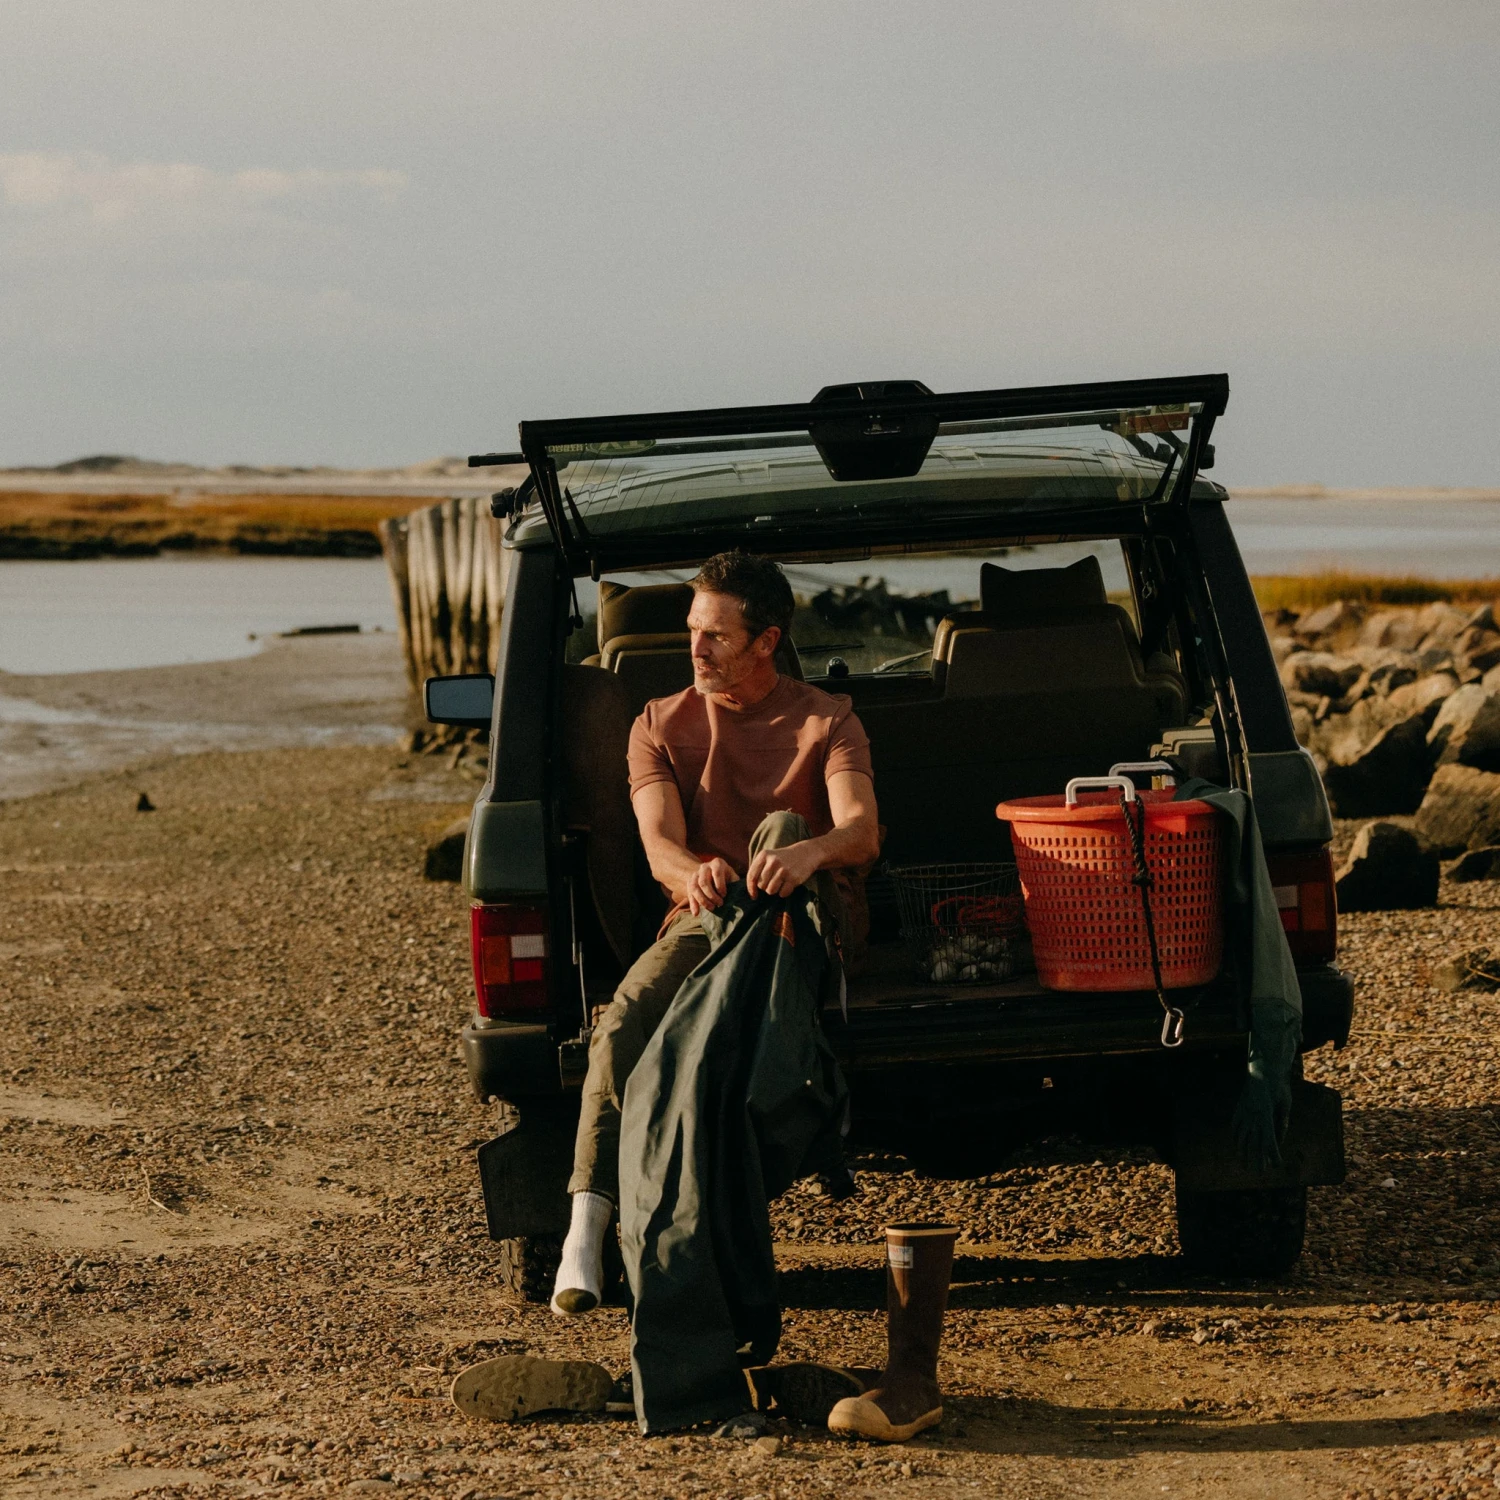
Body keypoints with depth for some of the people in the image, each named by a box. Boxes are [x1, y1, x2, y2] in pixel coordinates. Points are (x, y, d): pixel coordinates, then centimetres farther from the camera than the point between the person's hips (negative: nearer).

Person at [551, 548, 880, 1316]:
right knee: (622, 1027, -32)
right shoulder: (661, 725, 10)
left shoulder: (826, 721, 5)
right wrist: (693, 874, -35)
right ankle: (586, 1234, -39)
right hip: (704, 917, 1)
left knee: (782, 828, -34)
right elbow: (660, 842, -8)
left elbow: (862, 832, -14)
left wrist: (809, 854, -41)